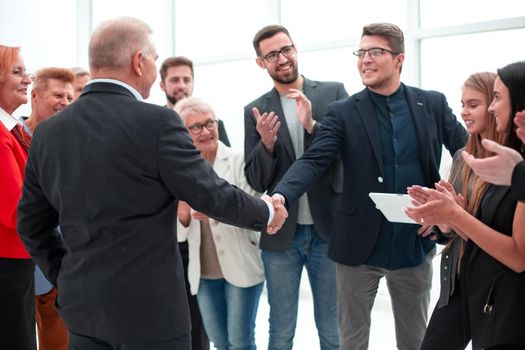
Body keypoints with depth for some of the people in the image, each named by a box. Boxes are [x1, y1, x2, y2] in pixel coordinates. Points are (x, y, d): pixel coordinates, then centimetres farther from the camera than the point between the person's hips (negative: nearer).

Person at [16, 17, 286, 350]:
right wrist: (267, 212, 7)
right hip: (148, 305, -5)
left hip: (81, 304, 6)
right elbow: (212, 195, -10)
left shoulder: (47, 132, 2)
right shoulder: (156, 122, -16)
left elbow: (32, 224, 9)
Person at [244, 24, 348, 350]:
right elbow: (256, 181, 1)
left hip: (328, 228, -1)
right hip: (281, 234, 1)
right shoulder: (256, 111, 3)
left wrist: (312, 125, -22)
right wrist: (267, 143, -18)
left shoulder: (334, 92, 1)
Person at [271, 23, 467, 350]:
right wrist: (281, 196, -33)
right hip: (360, 243, -1)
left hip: (415, 243, 2)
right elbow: (313, 160, -15)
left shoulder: (433, 104, 2)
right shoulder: (343, 112, -4)